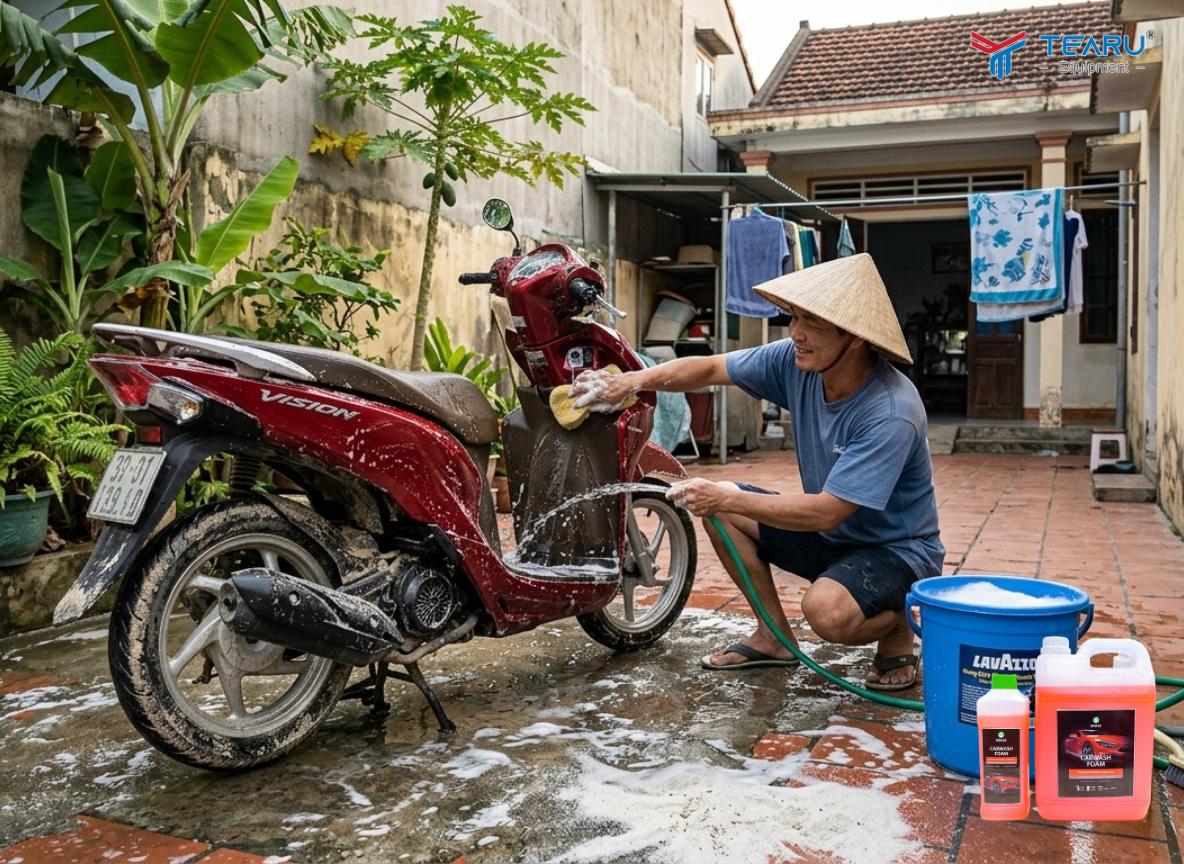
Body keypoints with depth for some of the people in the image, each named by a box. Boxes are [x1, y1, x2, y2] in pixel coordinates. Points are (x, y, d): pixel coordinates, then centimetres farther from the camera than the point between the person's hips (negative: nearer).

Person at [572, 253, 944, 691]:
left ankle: (898, 629, 2)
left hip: (897, 548, -7)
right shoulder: (798, 360, -13)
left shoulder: (891, 414, -32)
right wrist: (633, 381, -19)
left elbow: (826, 512, -33)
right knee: (720, 508, -4)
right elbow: (711, 368, -4)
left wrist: (728, 498, -30)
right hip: (830, 534, 7)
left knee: (826, 609, -35)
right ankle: (775, 637, 10)